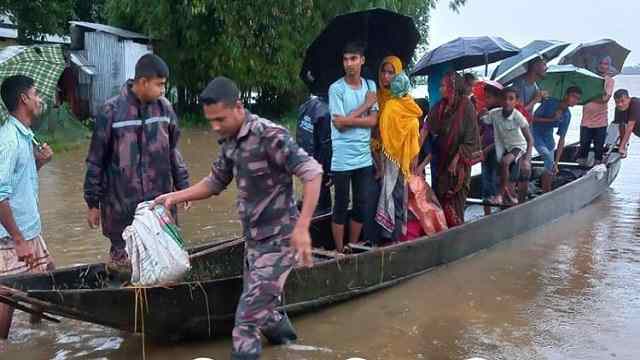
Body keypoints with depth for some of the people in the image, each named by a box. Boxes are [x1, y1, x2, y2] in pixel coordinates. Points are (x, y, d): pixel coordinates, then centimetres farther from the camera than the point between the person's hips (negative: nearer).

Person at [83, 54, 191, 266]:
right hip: (122, 205, -3)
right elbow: (96, 161, -3)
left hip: (160, 201, 3)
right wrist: (93, 203, 0)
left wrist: (182, 185, 13)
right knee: (123, 260, 7)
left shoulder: (164, 108, 2)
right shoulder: (112, 111, -10)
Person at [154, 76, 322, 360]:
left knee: (248, 316, -7)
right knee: (260, 306, 21)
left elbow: (312, 173, -25)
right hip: (254, 239, 8)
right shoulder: (229, 142, 5)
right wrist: (175, 197, 8)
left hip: (278, 239, -8)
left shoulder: (269, 135, -20)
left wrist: (302, 227, -32)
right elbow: (215, 182, 19)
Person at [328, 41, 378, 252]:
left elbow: (373, 121, -1)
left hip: (365, 157, 5)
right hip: (342, 158, -5)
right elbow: (339, 123, -14)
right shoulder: (336, 88, -7)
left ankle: (353, 248, 27)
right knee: (341, 206, 6)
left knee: (364, 206, 12)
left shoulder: (370, 86, 6)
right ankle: (339, 251, 17)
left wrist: (349, 118, -13)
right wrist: (365, 105, -7)